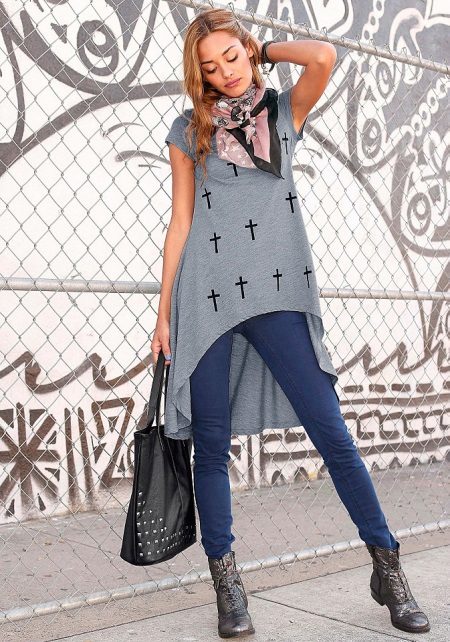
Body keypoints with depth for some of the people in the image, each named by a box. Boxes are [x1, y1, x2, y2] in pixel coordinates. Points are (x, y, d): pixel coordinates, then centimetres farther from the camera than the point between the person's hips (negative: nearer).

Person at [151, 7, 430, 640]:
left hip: (279, 294, 0)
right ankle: (226, 580, 13)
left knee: (330, 430, -4)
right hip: (206, 299, 1)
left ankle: (387, 566, 8)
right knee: (211, 442, 0)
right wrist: (164, 313, 5)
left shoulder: (284, 111, 12)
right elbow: (181, 222, 8)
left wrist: (263, 50, 10)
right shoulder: (189, 132, 11)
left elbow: (324, 56, -8)